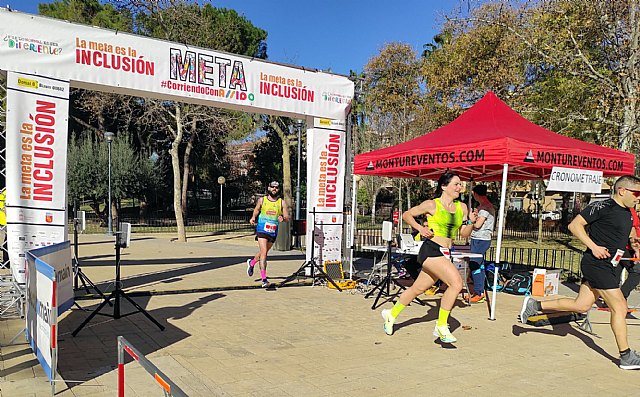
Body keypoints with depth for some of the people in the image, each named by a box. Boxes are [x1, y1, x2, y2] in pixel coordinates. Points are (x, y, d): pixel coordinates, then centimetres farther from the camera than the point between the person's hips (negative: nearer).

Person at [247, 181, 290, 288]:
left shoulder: (282, 202, 3)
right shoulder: (262, 200, 4)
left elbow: (287, 217, 1)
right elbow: (256, 211, 16)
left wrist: (283, 218, -21)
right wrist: (253, 218, -4)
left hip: (273, 231, 3)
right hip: (262, 229, -3)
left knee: (264, 252, 18)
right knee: (264, 252, -15)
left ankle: (251, 262, 49)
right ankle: (264, 279, -15)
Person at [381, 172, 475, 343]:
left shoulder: (462, 207, 11)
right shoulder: (432, 205, -5)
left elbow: (464, 234, 15)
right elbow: (406, 215, 4)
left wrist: (471, 222, -2)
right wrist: (420, 228, -9)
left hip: (445, 254, 7)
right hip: (431, 250, -7)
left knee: (418, 288, 15)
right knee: (456, 282, -21)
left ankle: (391, 315, 35)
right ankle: (441, 326, -6)